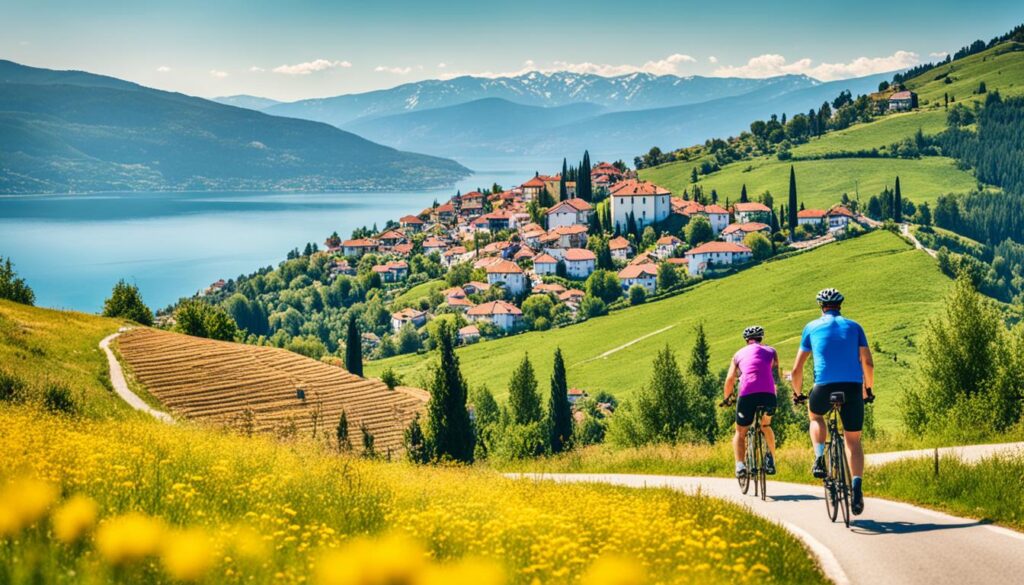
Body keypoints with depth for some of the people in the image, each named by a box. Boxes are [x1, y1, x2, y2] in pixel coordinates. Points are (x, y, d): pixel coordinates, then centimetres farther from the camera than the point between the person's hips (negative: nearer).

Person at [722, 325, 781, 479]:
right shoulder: (771, 351, 25)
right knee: (766, 426, 29)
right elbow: (776, 375, 20)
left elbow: (730, 379, 17)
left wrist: (727, 398, 32)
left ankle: (740, 464, -7)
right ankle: (771, 459, 13)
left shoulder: (740, 353, 24)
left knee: (740, 432, 15)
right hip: (768, 394, 1)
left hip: (747, 394, -1)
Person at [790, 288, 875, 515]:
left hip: (825, 387, -1)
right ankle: (857, 490, -6)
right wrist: (868, 389, 24)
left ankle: (820, 459, 10)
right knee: (853, 440, 11)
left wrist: (797, 393, 27)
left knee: (815, 414, 32)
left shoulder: (812, 327, 14)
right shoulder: (854, 326, 16)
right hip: (853, 387, 1)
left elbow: (797, 369, 13)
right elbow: (868, 363, 9)